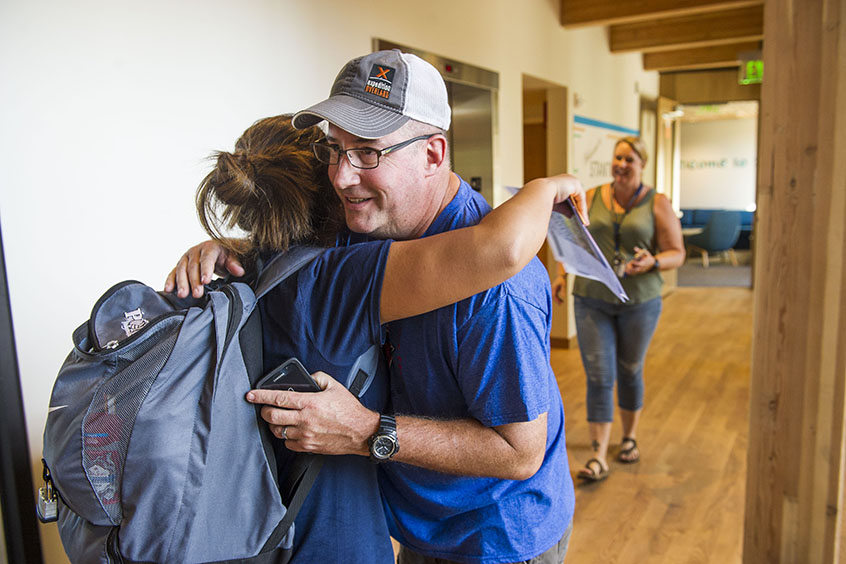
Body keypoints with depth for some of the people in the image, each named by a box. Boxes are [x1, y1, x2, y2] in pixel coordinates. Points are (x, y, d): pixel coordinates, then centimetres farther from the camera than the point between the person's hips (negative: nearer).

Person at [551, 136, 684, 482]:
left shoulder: (657, 204, -1)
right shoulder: (590, 198, 5)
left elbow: (677, 254, -2)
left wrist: (652, 262, -23)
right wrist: (561, 274, -3)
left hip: (639, 302, -1)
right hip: (592, 301, 1)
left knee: (629, 372, 14)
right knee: (598, 377, -3)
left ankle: (630, 437, 36)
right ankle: (598, 457, 2)